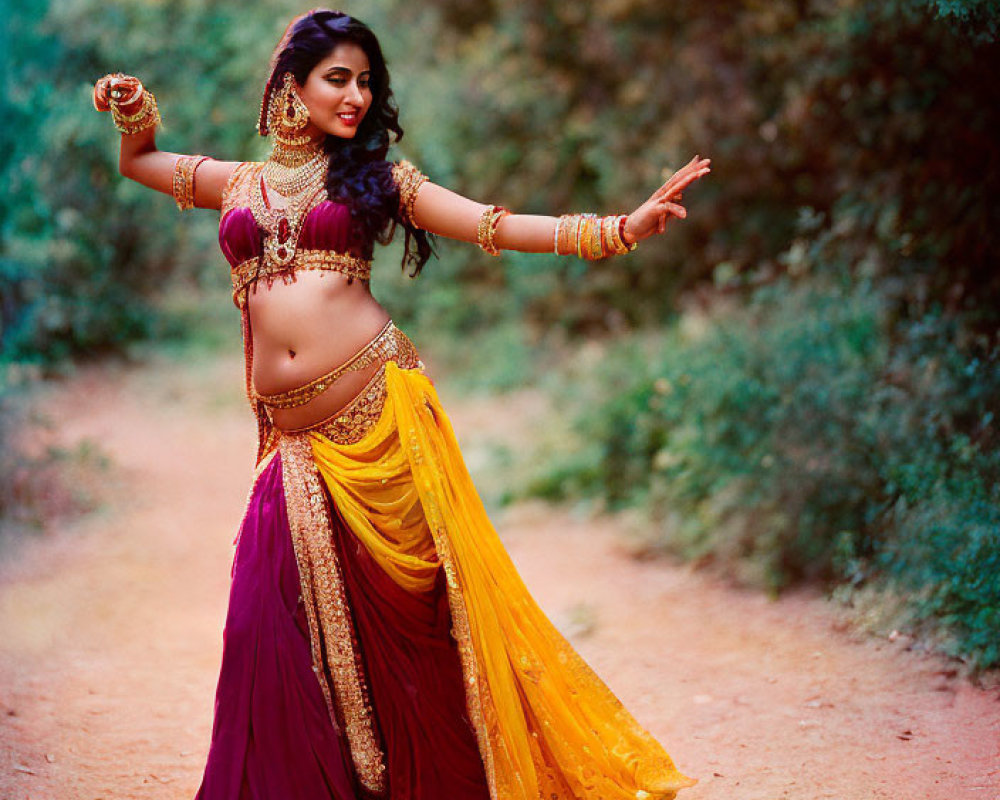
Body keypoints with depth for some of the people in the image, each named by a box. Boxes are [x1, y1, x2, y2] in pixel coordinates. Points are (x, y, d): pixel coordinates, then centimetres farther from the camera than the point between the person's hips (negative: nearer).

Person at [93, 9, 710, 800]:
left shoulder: (375, 178, 11)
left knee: (401, 609, 0)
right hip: (298, 438, 2)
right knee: (274, 624, -3)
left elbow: (501, 228, 4)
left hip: (378, 408, -2)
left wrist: (622, 227, -5)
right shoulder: (242, 184, 16)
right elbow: (138, 161, 33)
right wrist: (134, 109, 12)